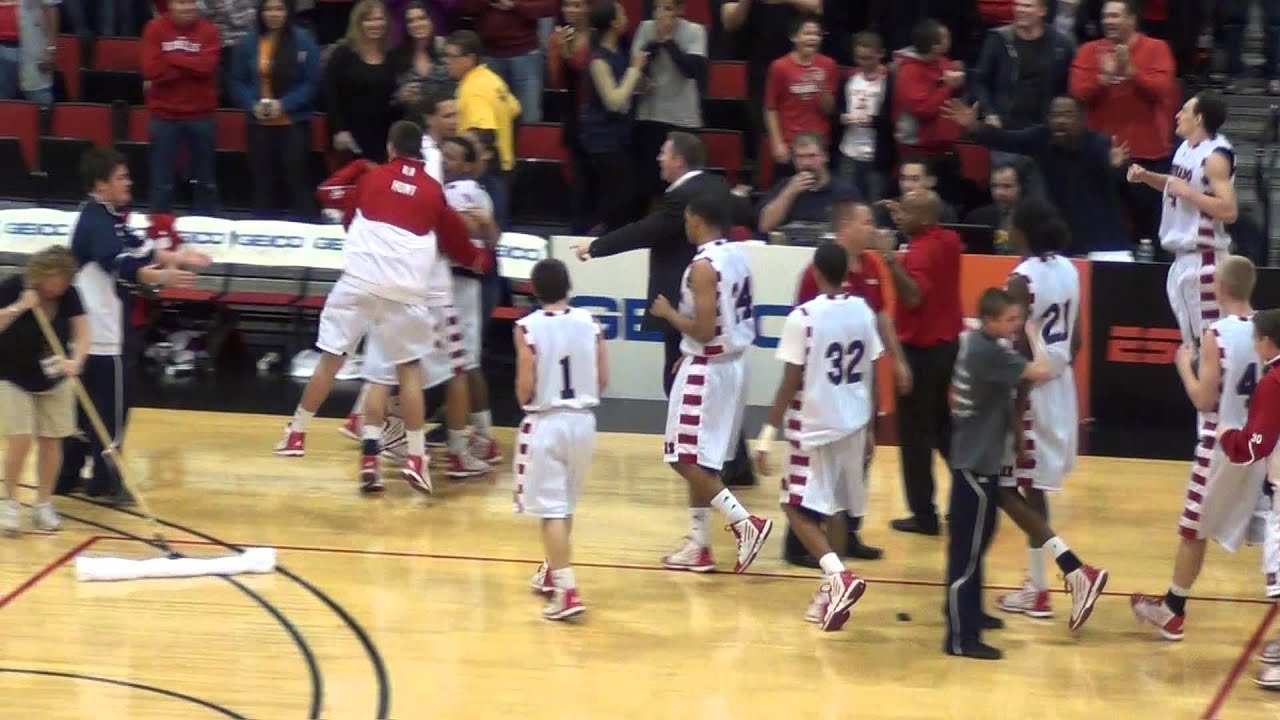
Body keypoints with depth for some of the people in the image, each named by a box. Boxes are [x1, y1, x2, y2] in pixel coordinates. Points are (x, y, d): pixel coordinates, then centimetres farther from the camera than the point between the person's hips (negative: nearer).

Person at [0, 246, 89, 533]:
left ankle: (43, 504, 17)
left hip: (53, 380, 3)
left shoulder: (69, 295, -12)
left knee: (51, 440, 3)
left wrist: (76, 360, -36)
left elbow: (82, 334, -17)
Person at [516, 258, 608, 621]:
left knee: (552, 508, -4)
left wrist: (524, 400, 7)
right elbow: (603, 380, 1)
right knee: (566, 504, 22)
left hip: (546, 423, -5)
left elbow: (526, 387, -14)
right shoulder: (589, 323, -1)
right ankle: (553, 572, 39)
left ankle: (567, 590, -14)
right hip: (583, 420, 5)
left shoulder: (528, 328, -12)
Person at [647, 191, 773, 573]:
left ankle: (746, 523, -9)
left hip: (706, 369, -9)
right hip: (733, 363, 9)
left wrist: (668, 313, -8)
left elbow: (704, 330, -24)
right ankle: (698, 545, 19)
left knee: (685, 459, -2)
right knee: (701, 460, 16)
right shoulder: (738, 256, 7)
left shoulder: (703, 265, -20)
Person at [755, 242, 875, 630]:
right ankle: (832, 590, 17)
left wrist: (768, 434, -9)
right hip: (853, 424, 6)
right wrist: (870, 426, 19)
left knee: (799, 509, 1)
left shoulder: (803, 318, -15)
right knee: (835, 509, 17)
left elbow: (791, 383, -15)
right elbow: (871, 378, 8)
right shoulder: (864, 312, 2)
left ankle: (838, 576, -19)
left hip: (815, 426, -6)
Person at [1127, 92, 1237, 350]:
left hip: (1203, 257, -10)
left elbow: (1229, 211, -25)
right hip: (1183, 254, 10)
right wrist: (1146, 177, 11)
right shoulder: (1187, 147, 10)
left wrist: (1188, 192, -22)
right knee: (1191, 340, 15)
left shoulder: (1216, 156, -18)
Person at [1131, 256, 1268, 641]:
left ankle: (1172, 611, 22)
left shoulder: (1217, 335, -17)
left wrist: (1184, 365, -1)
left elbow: (1204, 399, -15)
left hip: (1222, 444, -5)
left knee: (1194, 531, 10)